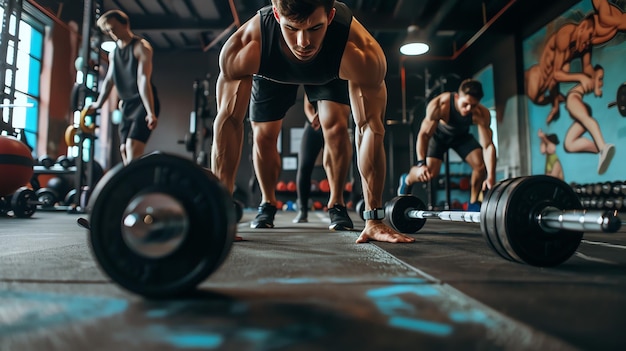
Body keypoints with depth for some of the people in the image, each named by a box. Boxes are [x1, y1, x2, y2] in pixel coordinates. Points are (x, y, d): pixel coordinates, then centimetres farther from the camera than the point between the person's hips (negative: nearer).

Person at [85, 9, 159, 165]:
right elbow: (109, 80, 24)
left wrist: (151, 112, -26)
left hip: (144, 103, -8)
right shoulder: (113, 53, 14)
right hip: (127, 104, 8)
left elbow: (143, 80, -20)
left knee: (133, 146, -20)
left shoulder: (141, 47, -8)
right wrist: (98, 104, 29)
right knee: (124, 149, 6)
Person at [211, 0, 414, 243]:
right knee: (263, 135, -3)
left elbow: (370, 128, -41)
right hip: (272, 74, 1)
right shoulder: (243, 48, -44)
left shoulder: (361, 54, -44)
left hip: (329, 73, 0)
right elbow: (228, 122, -40)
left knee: (335, 126, -16)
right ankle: (267, 203, 22)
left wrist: (374, 219, -42)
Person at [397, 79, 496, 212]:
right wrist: (421, 164, -47)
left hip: (461, 135, 3)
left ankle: (473, 204, 6)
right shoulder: (439, 105, -39)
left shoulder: (482, 114, -32)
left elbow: (488, 145, -32)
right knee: (430, 172, -20)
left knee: (481, 164, -16)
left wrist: (491, 177, -42)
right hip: (439, 134, -3)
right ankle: (407, 180, 16)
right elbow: (424, 134, -35)